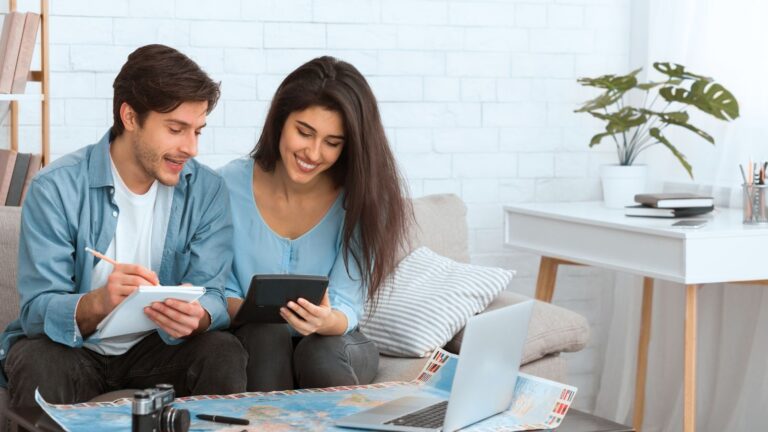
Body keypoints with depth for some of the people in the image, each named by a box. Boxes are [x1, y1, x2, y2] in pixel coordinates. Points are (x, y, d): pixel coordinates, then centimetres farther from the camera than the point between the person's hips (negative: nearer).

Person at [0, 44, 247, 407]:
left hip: (155, 347, 2)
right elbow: (37, 311, -19)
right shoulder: (55, 188, -14)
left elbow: (211, 295, -11)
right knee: (39, 365, -34)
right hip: (72, 346, -2)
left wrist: (195, 316, -37)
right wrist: (98, 303, -42)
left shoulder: (206, 191, -4)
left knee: (225, 354, -26)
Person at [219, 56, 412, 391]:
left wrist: (328, 321, -40)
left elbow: (348, 307, -15)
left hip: (334, 344, 0)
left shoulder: (361, 200, -10)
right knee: (267, 335, -32)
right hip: (257, 349, 1)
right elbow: (221, 291, -5)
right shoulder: (231, 184, -9)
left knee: (320, 352, -33)